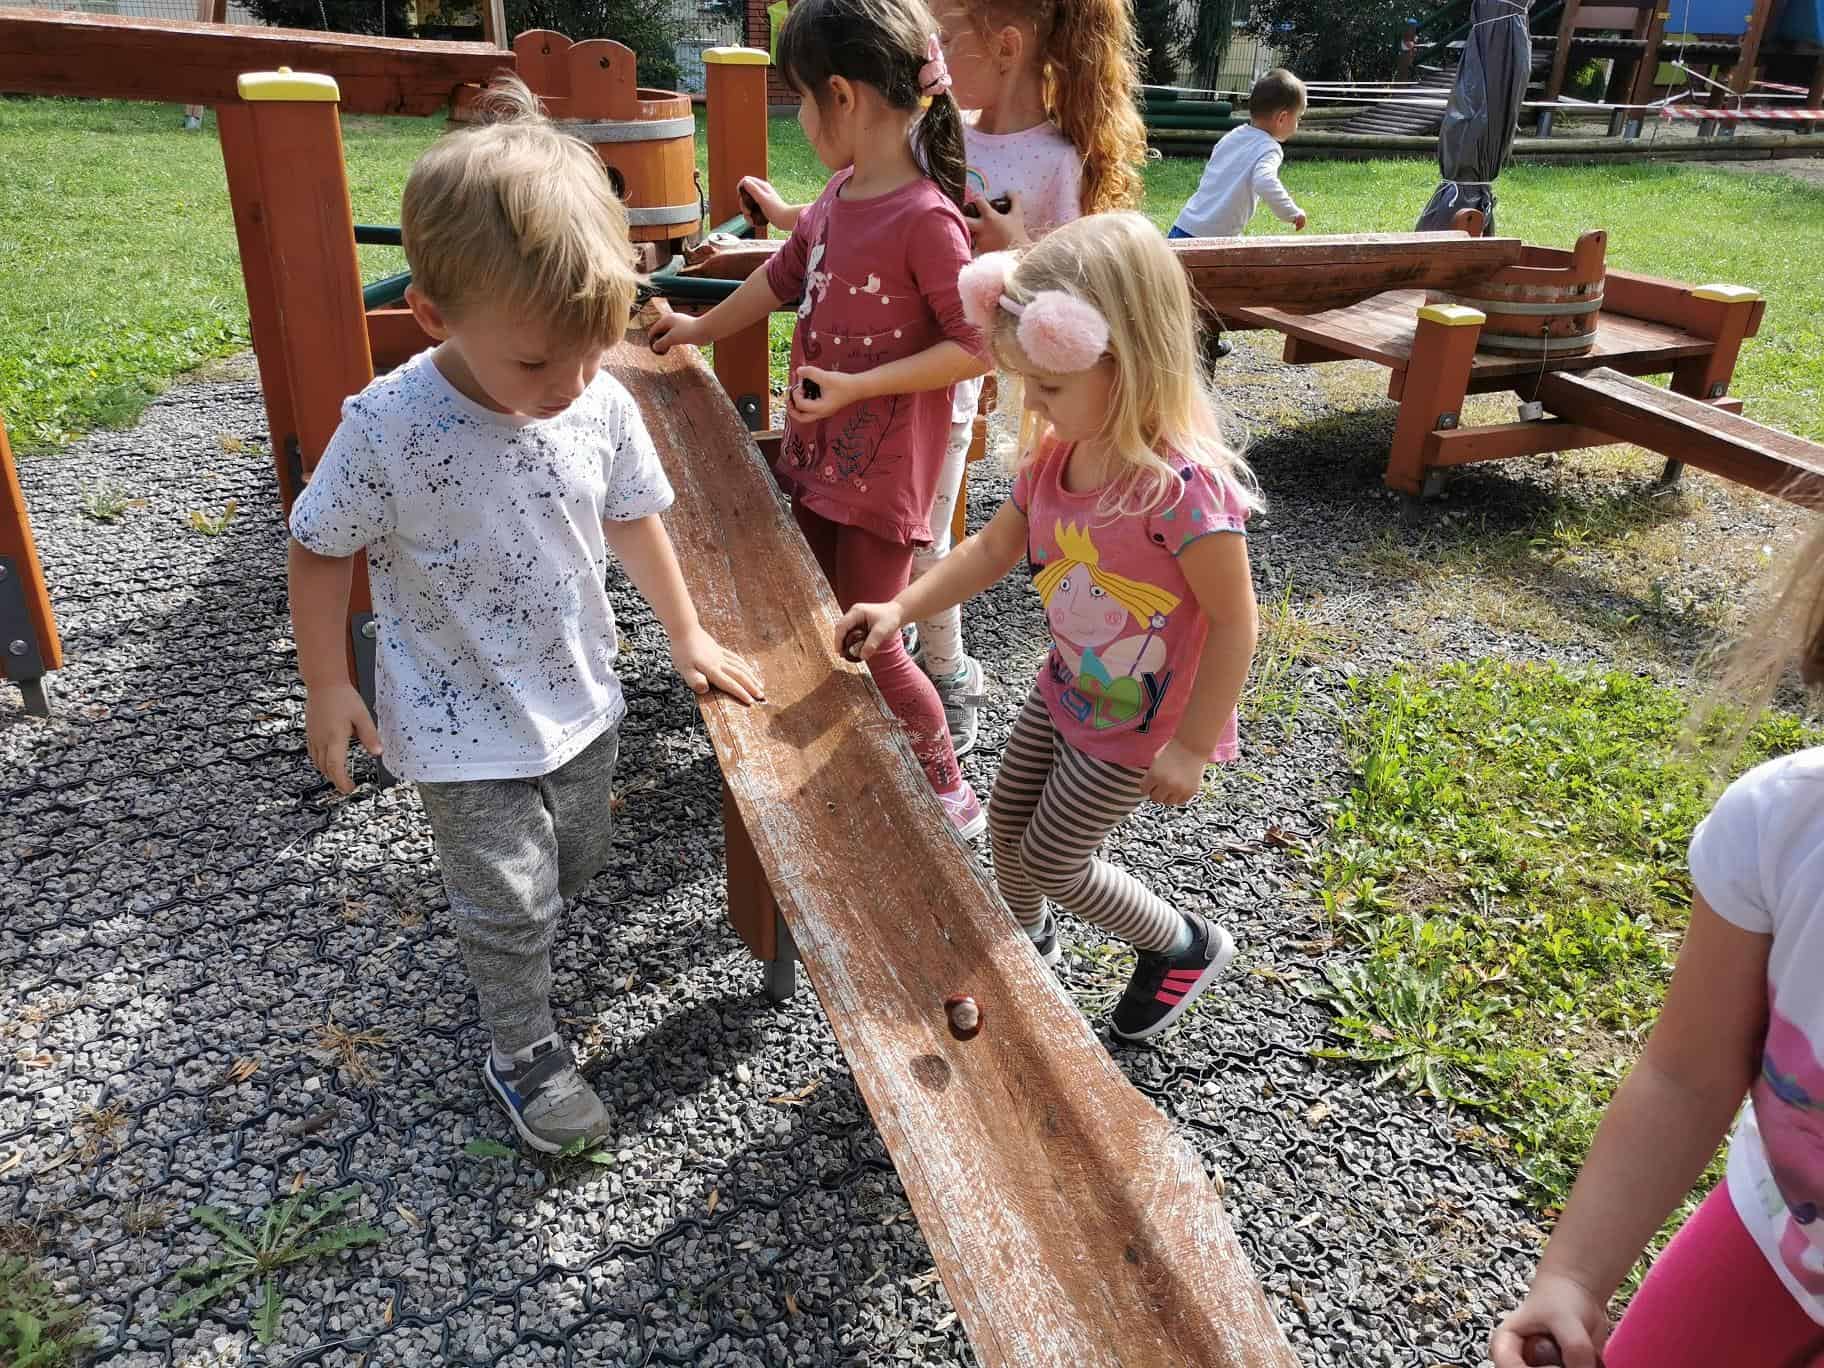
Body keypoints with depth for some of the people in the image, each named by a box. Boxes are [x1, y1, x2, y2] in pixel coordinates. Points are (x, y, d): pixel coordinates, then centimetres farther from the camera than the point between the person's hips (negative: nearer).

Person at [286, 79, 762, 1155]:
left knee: (576, 868, 23)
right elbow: (322, 551, -10)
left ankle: (506, 928, 54)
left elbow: (634, 522, 3)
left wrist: (688, 635, 11)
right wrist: (328, 687, -4)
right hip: (465, 729, -4)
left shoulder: (604, 405, -14)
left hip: (582, 697, 5)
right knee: (511, 903, 8)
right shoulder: (389, 428, -26)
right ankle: (523, 1051, 32)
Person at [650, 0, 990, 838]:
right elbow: (783, 278, 19)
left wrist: (856, 386, -24)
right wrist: (699, 331, 29)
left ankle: (950, 792, 20)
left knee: (868, 642, 0)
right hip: (816, 449, 8)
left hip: (884, 471, -8)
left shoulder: (925, 217, -20)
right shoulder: (839, 195, 4)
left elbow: (976, 346, -21)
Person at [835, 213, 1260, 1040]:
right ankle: (1025, 942, 52)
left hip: (1140, 723, -7)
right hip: (1067, 687, 8)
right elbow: (993, 547, 2)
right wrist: (901, 609, -9)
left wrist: (1191, 745, -19)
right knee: (1007, 818, 21)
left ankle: (1185, 947, 31)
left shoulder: (1184, 487, -34)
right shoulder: (1053, 455, -11)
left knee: (1051, 858, 5)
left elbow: (1234, 621, -25)